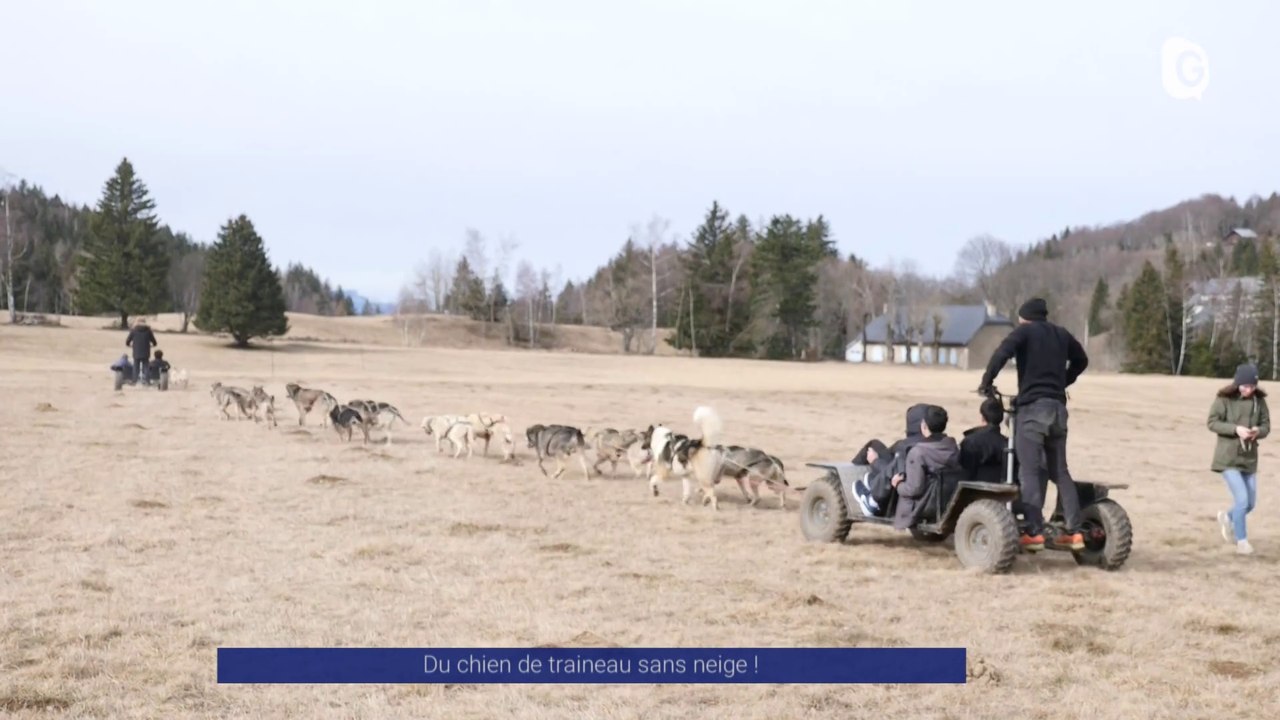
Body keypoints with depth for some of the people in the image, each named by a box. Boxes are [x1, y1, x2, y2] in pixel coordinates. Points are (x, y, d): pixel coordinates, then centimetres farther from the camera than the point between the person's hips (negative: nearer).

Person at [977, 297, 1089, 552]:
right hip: (1058, 407, 6)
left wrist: (986, 383, -7)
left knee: (1030, 472, -7)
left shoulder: (1025, 331, 0)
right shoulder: (1061, 334, 17)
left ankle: (1034, 532, -15)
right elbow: (1081, 360, 30)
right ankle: (1074, 531, 9)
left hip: (1032, 407, -6)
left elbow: (1002, 353, -17)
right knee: (1060, 471, 12)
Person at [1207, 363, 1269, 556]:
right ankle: (1241, 540, 5)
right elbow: (1212, 422, -11)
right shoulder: (1224, 399, -11)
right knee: (1242, 499, -12)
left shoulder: (1259, 400, 0)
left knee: (1250, 503, 11)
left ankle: (1227, 517, 43)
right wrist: (1235, 429, -24)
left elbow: (1266, 426, 4)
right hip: (1228, 458, -5)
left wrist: (1258, 431, -19)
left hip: (1249, 458, 5)